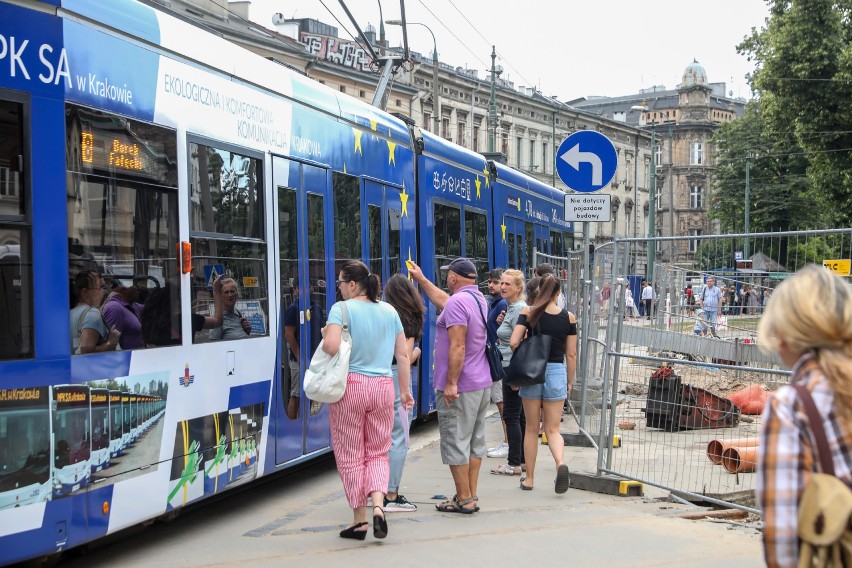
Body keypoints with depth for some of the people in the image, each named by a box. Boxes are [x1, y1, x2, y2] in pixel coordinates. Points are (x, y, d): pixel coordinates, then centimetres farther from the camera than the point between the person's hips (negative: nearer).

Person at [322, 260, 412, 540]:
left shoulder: (342, 309, -8)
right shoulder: (389, 311, 8)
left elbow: (331, 346, -21)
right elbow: (403, 354, 10)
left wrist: (325, 335, 1)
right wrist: (405, 390, 17)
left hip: (350, 385, -4)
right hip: (383, 387, 4)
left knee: (350, 455, 7)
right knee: (378, 452, 14)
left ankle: (359, 519, 13)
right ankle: (378, 506, -7)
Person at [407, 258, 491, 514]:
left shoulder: (457, 302, -16)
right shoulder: (479, 299, 13)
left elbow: (458, 347, -23)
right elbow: (442, 301, 31)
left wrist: (451, 383, -21)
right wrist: (421, 279, 40)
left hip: (460, 387, -9)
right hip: (482, 384, 9)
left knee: (455, 442, -2)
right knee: (475, 441, 12)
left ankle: (464, 499, 0)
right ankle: (471, 495, 16)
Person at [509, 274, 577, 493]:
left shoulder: (528, 313, -5)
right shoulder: (568, 317, -1)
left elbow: (514, 342, -15)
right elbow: (571, 354, 2)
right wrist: (570, 382, 12)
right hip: (557, 373, 1)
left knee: (531, 428, 12)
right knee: (552, 429, 8)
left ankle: (529, 478, 18)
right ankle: (560, 462, -21)